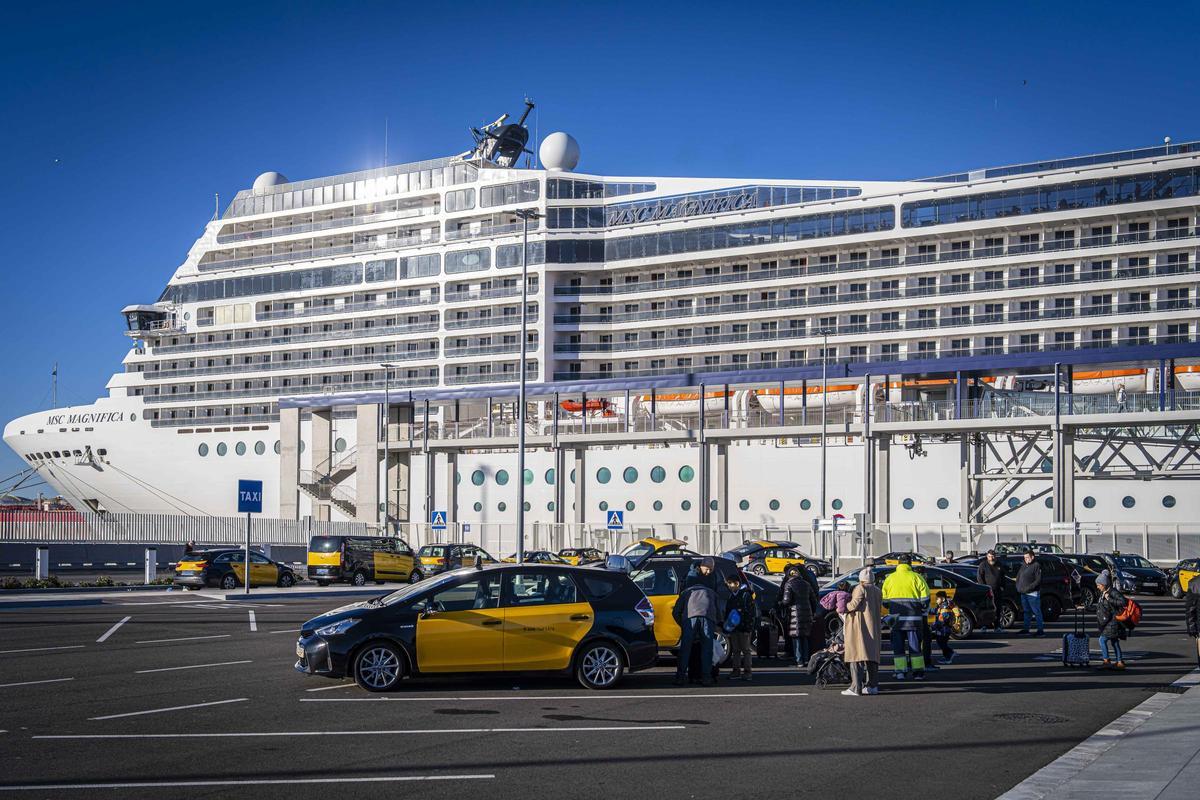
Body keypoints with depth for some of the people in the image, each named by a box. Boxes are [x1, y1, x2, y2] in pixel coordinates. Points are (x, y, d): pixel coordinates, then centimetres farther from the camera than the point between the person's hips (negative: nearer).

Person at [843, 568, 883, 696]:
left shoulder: (861, 588, -7)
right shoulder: (877, 591, 14)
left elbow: (854, 604, -14)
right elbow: (880, 610, 16)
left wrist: (842, 608, 2)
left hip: (860, 627, -7)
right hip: (874, 628, 8)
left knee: (857, 656, -9)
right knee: (872, 656, 13)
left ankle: (856, 688, -14)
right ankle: (872, 686, 13)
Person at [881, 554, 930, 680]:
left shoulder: (890, 578, 4)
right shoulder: (916, 577, -1)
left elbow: (884, 600, 7)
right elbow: (925, 599, -2)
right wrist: (923, 613, 11)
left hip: (895, 618, 1)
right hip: (913, 618, -1)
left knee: (898, 645, 7)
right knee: (915, 645, 5)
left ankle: (899, 671, 4)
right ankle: (918, 672, 4)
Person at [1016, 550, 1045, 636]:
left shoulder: (1036, 566, -9)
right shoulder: (1023, 566, 16)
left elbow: (1038, 580, -16)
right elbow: (1018, 576, 23)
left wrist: (1028, 588, -19)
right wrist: (1018, 586, 7)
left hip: (1032, 594, -8)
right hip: (1023, 593, 8)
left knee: (1037, 612, -5)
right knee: (1026, 611, 14)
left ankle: (1041, 630, -3)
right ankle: (1025, 629, 21)